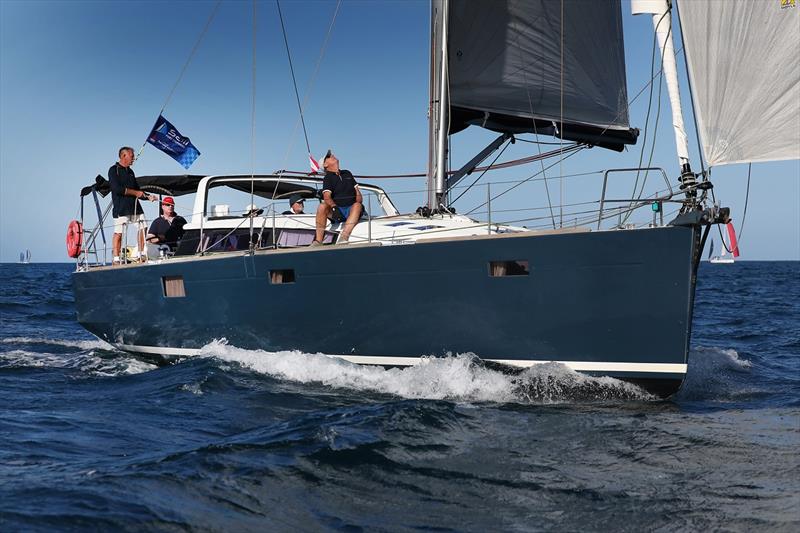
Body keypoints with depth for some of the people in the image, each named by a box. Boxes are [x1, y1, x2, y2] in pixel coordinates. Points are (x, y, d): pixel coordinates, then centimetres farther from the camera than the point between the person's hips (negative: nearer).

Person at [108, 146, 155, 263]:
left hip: (135, 206, 7)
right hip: (120, 207, -7)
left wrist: (148, 196, 7)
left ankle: (142, 254, 10)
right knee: (118, 233, -5)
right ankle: (116, 259, -1)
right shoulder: (114, 170, -4)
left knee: (142, 229, 2)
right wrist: (135, 192, -12)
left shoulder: (130, 171, 19)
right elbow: (116, 188, -16)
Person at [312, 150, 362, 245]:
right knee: (322, 206, -31)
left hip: (351, 209, 2)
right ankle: (318, 240, -35)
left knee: (357, 205, -32)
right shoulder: (328, 178, 6)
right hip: (337, 211, -2)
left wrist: (359, 202, -3)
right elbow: (327, 197, -11)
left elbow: (357, 192, 19)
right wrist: (334, 207, -31)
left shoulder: (347, 173, 22)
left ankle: (344, 236, -50)